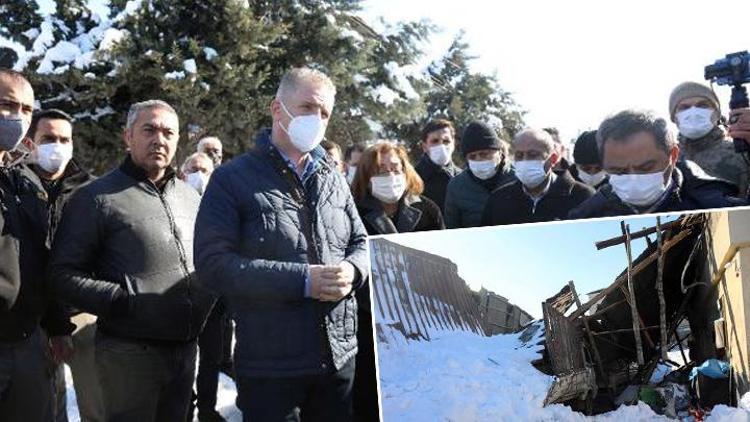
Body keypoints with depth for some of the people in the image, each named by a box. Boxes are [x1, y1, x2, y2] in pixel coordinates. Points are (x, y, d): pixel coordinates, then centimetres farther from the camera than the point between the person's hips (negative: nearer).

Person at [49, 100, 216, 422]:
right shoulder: (96, 198, -6)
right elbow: (64, 274, -11)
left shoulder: (189, 196, 13)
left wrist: (206, 298, 4)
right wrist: (125, 302, -19)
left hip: (185, 350, 6)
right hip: (130, 354, -6)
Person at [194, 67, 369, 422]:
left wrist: (352, 270, -9)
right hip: (270, 366, -5)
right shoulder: (232, 179, -6)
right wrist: (302, 279, -21)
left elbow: (362, 243, 17)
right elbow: (213, 262, -15)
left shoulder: (333, 179, 11)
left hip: (340, 357, 5)